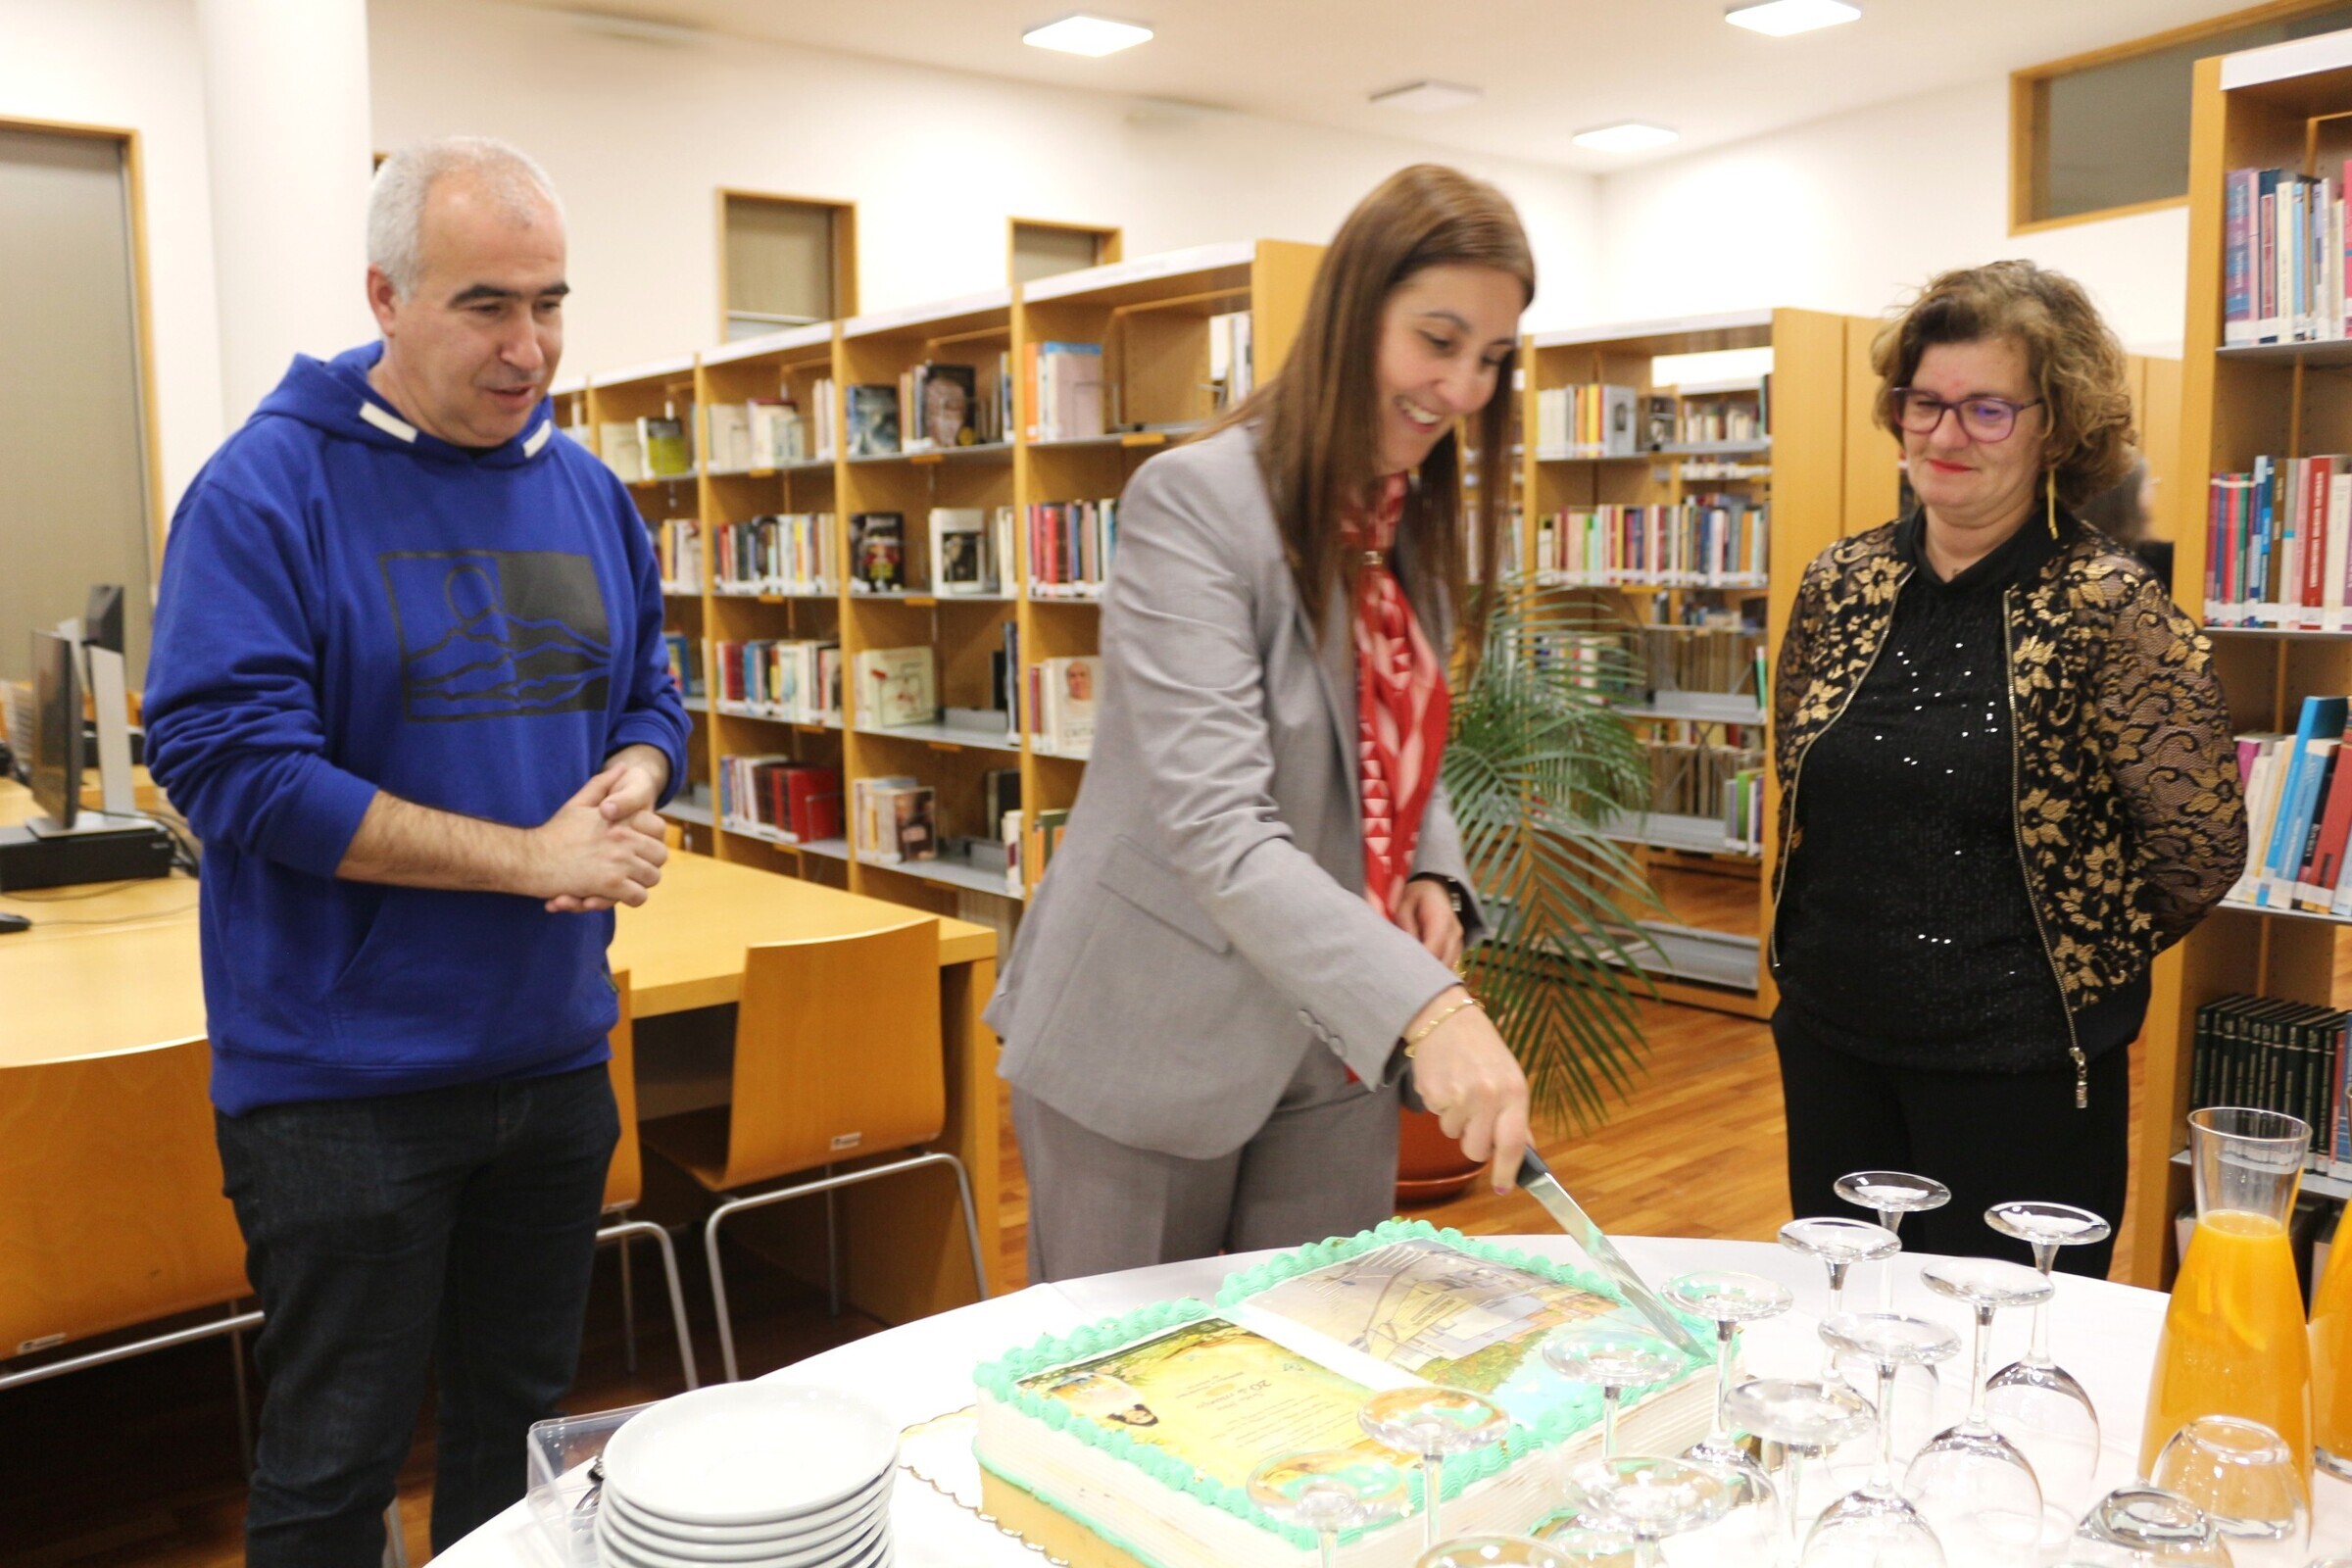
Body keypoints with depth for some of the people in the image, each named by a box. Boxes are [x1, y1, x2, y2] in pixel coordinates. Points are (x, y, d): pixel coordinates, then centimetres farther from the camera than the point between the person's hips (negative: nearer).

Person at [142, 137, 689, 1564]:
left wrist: (635, 782, -11)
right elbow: (233, 762, -19)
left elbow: (651, 698, 14)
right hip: (346, 1085, -5)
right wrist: (534, 857, -20)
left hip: (556, 1057, 6)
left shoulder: (592, 495, 6)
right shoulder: (269, 489, -12)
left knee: (521, 1424, 20)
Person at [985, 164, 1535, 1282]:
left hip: (1335, 1056, 7)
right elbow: (1216, 826, -29)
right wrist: (1427, 1006, -38)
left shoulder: (1419, 517, 5)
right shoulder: (1193, 501, -19)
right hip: (1153, 1048, -6)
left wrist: (1431, 877, -6)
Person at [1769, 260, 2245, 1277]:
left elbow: (2201, 843, -11)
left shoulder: (2107, 607, -13)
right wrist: (1862, 935, 13)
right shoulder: (1840, 584, 2)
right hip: (1830, 1043, 5)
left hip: (2021, 1073, -4)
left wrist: (2088, 955, 2)